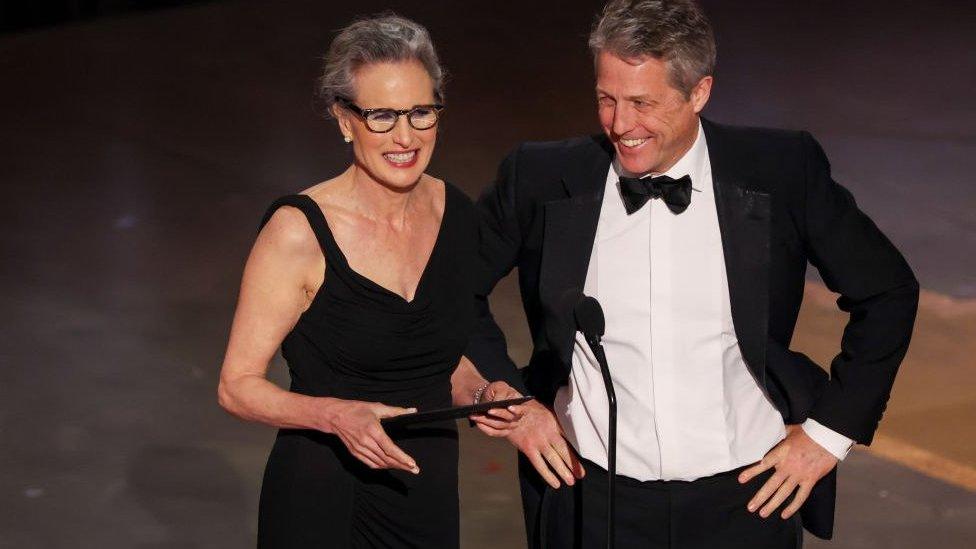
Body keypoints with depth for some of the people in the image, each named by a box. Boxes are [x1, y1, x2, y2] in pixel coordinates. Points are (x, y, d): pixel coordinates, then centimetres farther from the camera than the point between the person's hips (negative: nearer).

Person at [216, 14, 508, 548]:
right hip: (322, 499, -5)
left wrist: (481, 391, -6)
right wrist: (337, 416, -26)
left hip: (430, 491, 5)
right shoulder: (298, 231, -17)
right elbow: (238, 385, -12)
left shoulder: (455, 213, -1)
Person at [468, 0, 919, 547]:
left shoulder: (784, 170, -9)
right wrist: (508, 398, 0)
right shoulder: (542, 179, -7)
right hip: (592, 497, 1)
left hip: (747, 498, 0)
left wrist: (830, 431, -1)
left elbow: (888, 292, 1)